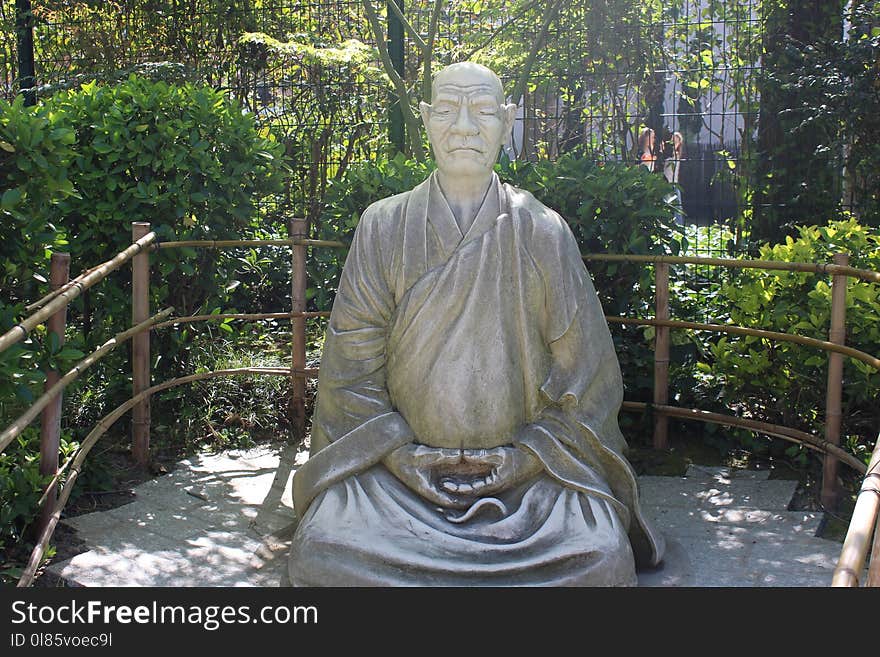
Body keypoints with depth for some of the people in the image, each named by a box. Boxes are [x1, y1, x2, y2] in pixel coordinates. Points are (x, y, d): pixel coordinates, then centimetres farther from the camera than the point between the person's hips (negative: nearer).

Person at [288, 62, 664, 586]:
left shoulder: (544, 233, 0)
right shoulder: (384, 228, 1)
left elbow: (580, 371, 0)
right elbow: (353, 369, 0)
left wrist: (518, 458, -8)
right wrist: (408, 456, -10)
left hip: (526, 466, 0)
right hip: (401, 461, 0)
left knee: (601, 556, -24)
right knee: (323, 550, -24)